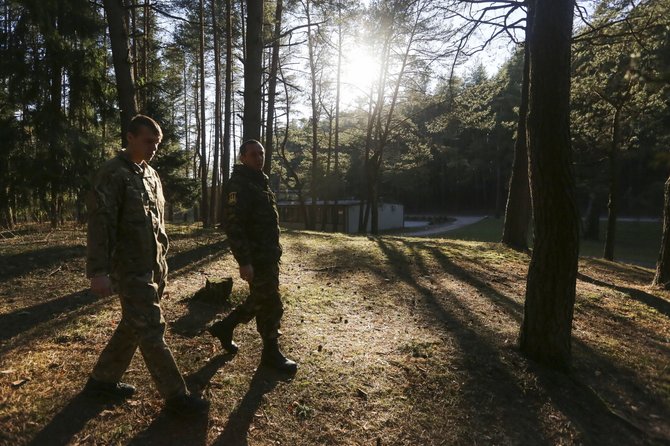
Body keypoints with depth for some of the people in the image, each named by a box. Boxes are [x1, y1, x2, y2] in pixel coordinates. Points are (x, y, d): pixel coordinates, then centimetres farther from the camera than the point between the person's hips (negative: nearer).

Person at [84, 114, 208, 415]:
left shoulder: (151, 175, 14)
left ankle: (103, 380, 35)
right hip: (131, 269, -9)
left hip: (154, 267, 9)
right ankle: (176, 395, 8)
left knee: (133, 326, 18)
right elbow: (100, 223, -17)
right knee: (151, 330, -2)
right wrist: (98, 271, -22)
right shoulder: (113, 174, -12)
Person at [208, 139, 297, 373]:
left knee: (260, 299, 20)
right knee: (271, 304, 0)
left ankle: (224, 327, 36)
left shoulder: (260, 182, 15)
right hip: (256, 256, -10)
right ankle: (271, 353, 16)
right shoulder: (238, 185, -16)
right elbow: (233, 225, -23)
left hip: (269, 253, 10)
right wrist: (244, 261, -26)